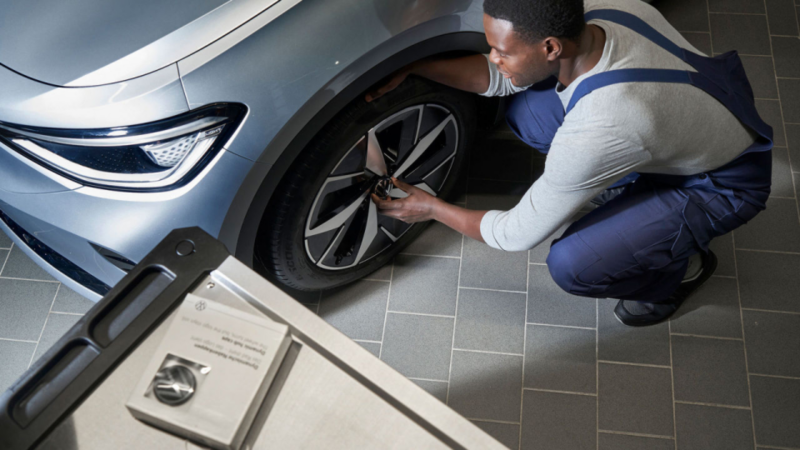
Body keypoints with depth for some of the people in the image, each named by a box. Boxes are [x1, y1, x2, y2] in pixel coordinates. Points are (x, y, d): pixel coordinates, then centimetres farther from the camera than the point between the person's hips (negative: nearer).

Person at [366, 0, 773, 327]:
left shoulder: (595, 133, -41)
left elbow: (520, 235, -24)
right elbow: (501, 77, -2)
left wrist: (432, 208, -11)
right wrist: (411, 69, -11)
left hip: (723, 184, -7)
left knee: (571, 266, -25)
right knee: (526, 108, -8)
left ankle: (682, 267, 6)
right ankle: (625, 188, 15)